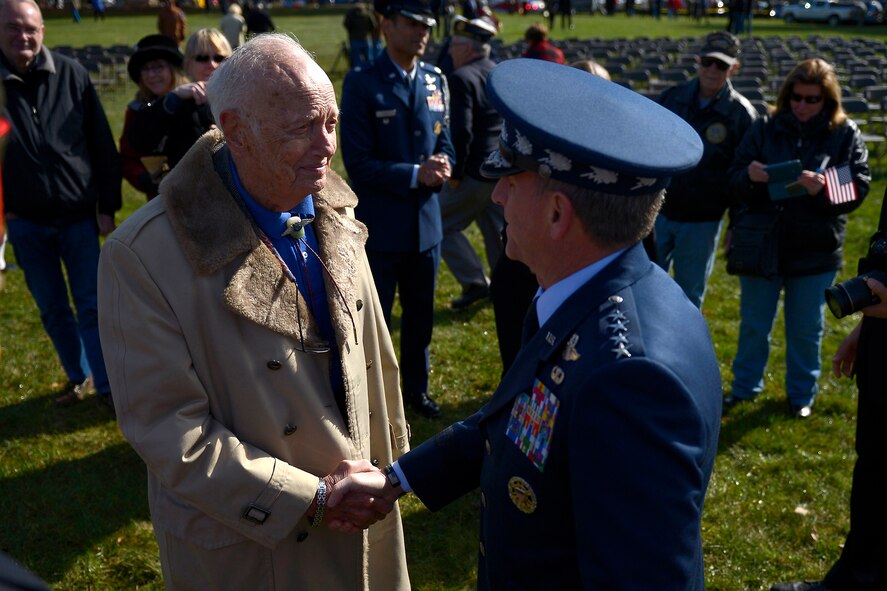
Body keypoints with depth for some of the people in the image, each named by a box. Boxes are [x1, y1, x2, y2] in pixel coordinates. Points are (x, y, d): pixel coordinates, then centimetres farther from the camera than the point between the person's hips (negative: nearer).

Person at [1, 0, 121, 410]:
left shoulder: (70, 75, -5)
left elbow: (102, 146, -1)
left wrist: (107, 206, -2)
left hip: (79, 215, -1)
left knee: (92, 306, 3)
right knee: (53, 310, 12)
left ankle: (107, 385, 14)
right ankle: (78, 376, 29)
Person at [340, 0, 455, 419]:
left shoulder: (436, 81, 6)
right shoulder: (361, 83, -11)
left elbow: (444, 145, 10)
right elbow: (358, 163, -16)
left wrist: (441, 167, -12)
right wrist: (416, 174, -21)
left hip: (426, 221, 5)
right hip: (379, 226, -5)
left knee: (420, 315, 18)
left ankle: (416, 388, 37)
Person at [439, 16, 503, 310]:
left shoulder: (462, 78, -16)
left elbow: (461, 132, -22)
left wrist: (455, 173, -13)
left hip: (476, 172, -8)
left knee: (443, 225, 6)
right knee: (497, 231, 19)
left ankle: (475, 283, 6)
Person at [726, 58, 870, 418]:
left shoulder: (846, 135, -2)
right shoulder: (765, 129, -2)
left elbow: (858, 188, -6)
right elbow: (734, 178, -3)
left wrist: (824, 188, -26)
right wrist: (749, 175, -26)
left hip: (815, 252, 0)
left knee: (806, 330, 13)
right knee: (753, 325, 14)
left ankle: (802, 394, 33)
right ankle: (745, 387, 33)